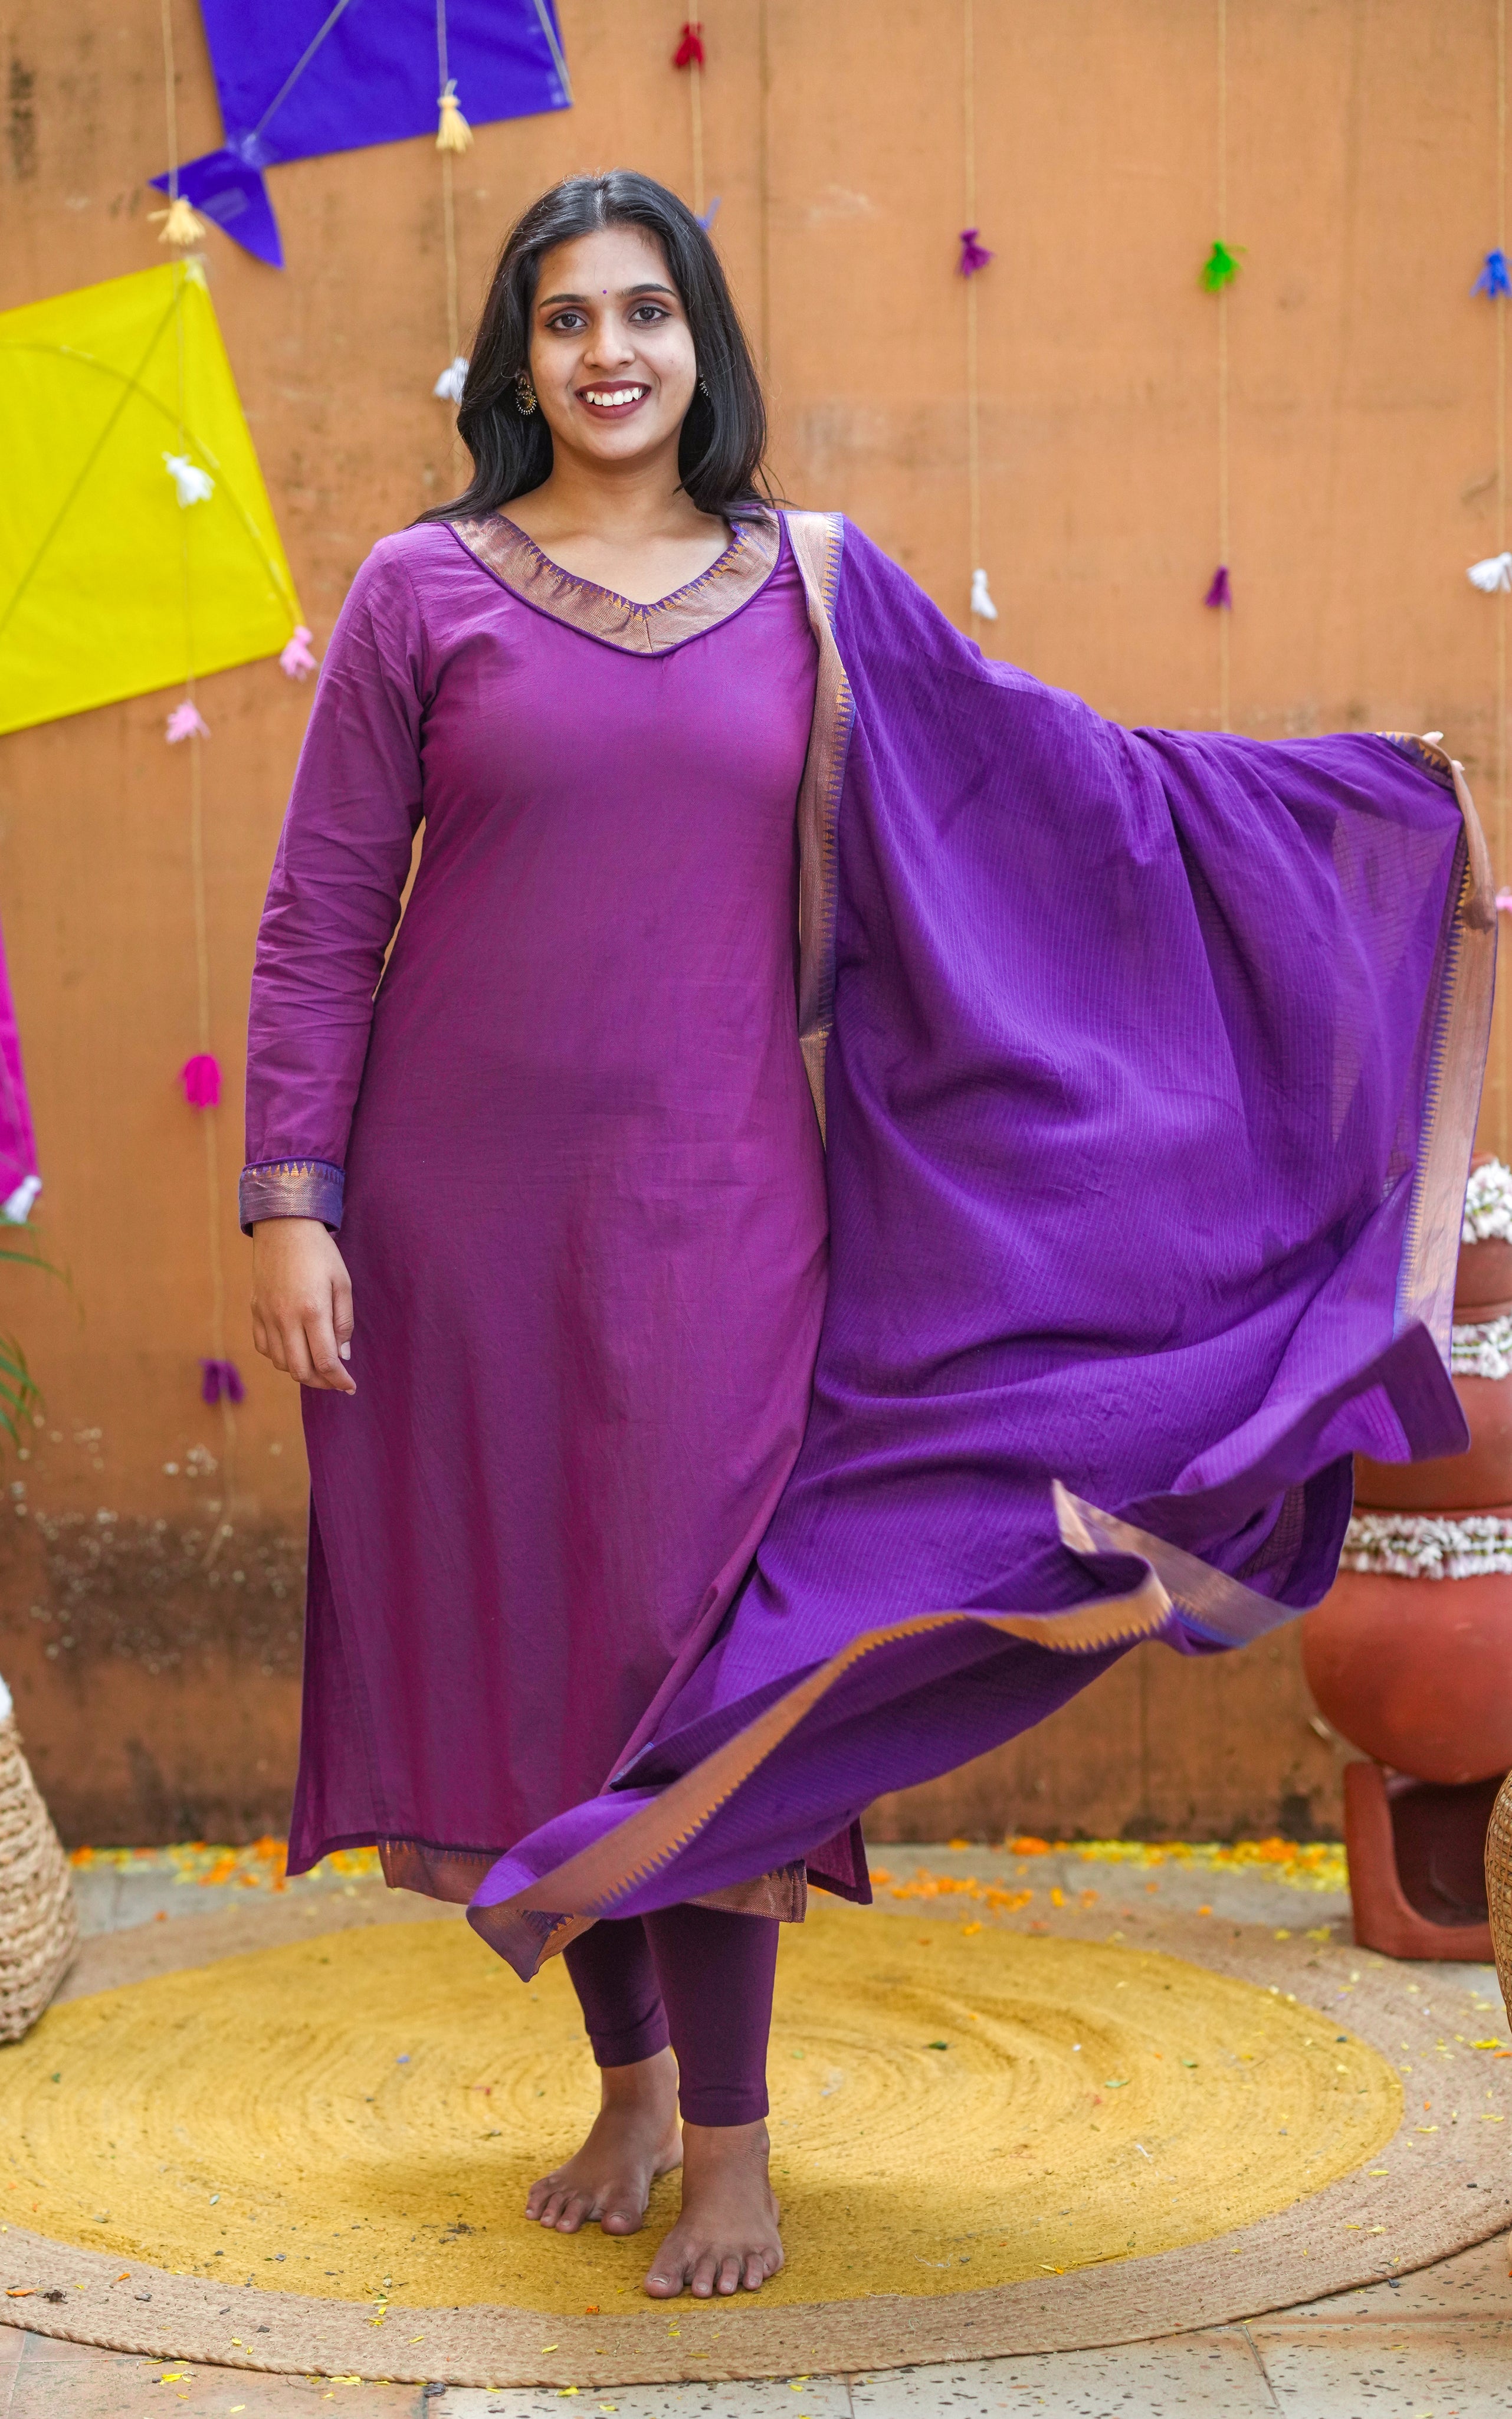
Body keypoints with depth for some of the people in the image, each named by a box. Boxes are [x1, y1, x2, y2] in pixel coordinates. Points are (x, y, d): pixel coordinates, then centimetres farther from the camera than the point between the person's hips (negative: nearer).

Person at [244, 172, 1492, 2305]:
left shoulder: (818, 589, 7)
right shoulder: (427, 591, 3)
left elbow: (1055, 769, 11)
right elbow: (322, 916, 2)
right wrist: (292, 1198, -5)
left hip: (710, 1208, 0)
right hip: (469, 1206, 0)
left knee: (695, 1648, -2)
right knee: (524, 1640, 7)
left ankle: (732, 2134, 12)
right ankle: (630, 2075, 27)